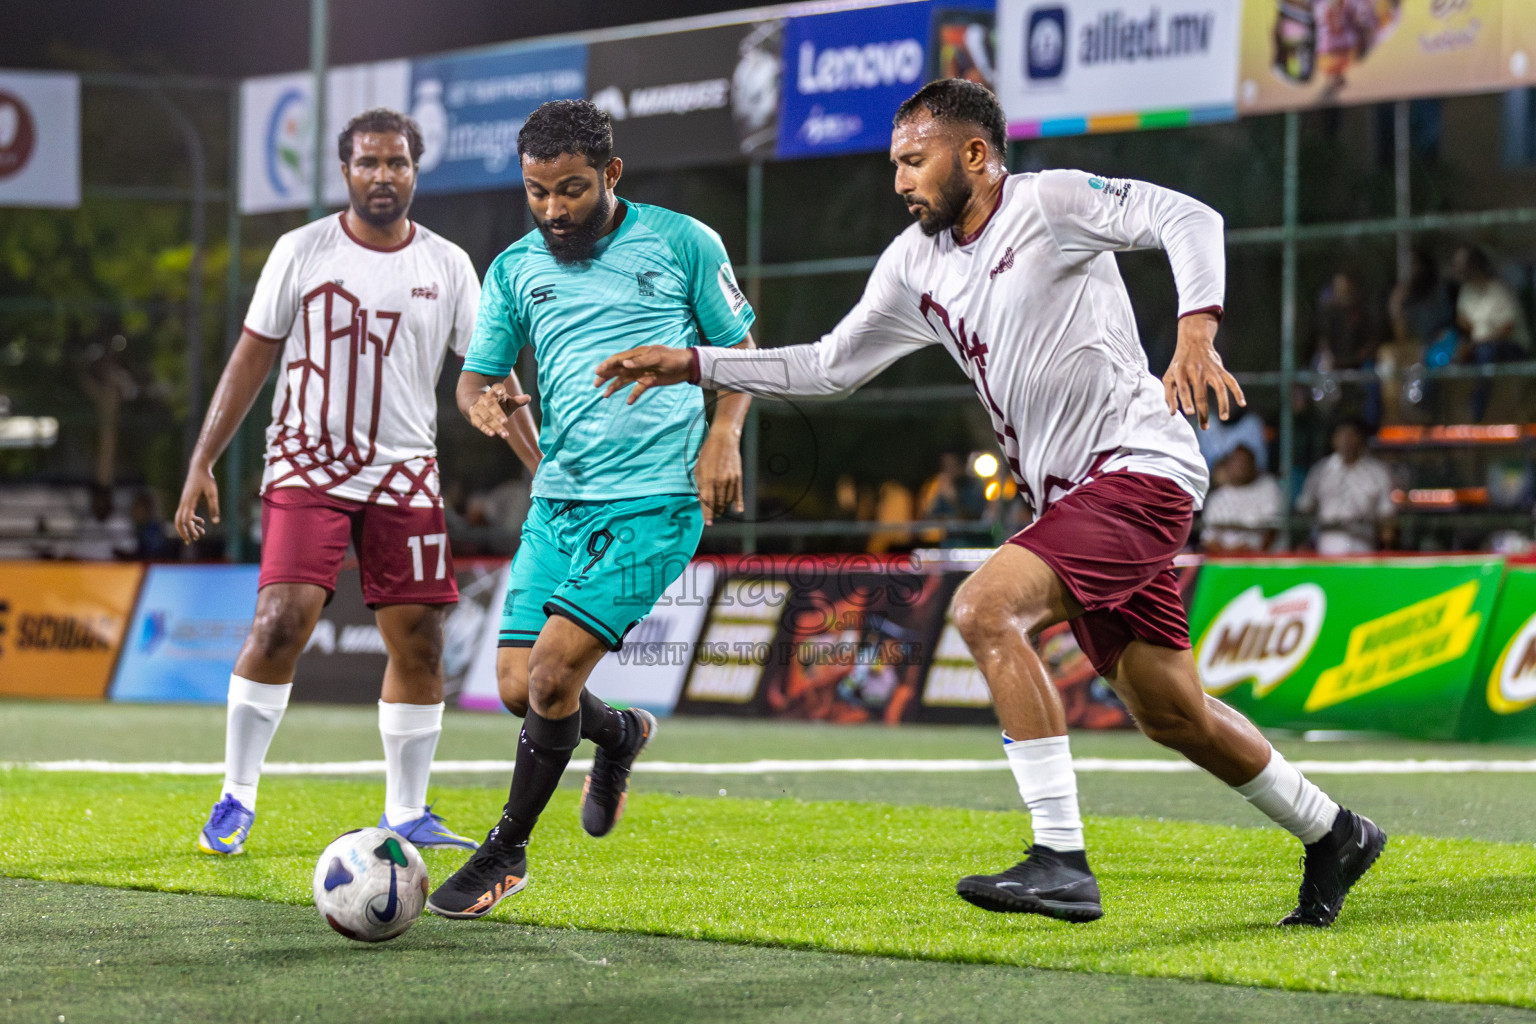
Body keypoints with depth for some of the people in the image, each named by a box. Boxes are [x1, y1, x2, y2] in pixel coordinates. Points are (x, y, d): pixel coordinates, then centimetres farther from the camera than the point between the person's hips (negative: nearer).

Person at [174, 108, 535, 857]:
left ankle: (406, 813, 14)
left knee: (417, 640, 1)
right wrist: (203, 463, -2)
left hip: (406, 477, 3)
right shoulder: (302, 251, -1)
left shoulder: (448, 266, 4)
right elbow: (252, 358, 3)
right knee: (280, 623, -17)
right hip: (308, 470, -3)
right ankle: (237, 798, -3)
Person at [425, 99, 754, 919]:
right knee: (518, 687, 1)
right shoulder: (516, 268, 10)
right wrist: (485, 400, -9)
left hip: (655, 500, -5)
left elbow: (739, 349, 10)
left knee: (553, 671, -15)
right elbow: (478, 375, 15)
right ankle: (620, 735, 35)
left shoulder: (681, 243, 2)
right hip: (559, 498, 5)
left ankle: (506, 852, 3)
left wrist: (724, 436, -6)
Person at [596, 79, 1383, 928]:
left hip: (1138, 465, -9)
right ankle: (1333, 835, 32)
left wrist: (1196, 334, -35)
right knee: (1169, 712, 12)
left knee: (985, 608, -25)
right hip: (1068, 496, 9)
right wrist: (690, 366, 14)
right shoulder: (915, 264, 13)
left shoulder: (1049, 202, -9)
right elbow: (828, 367, 20)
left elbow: (1188, 220, -19)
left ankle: (1063, 861, -26)